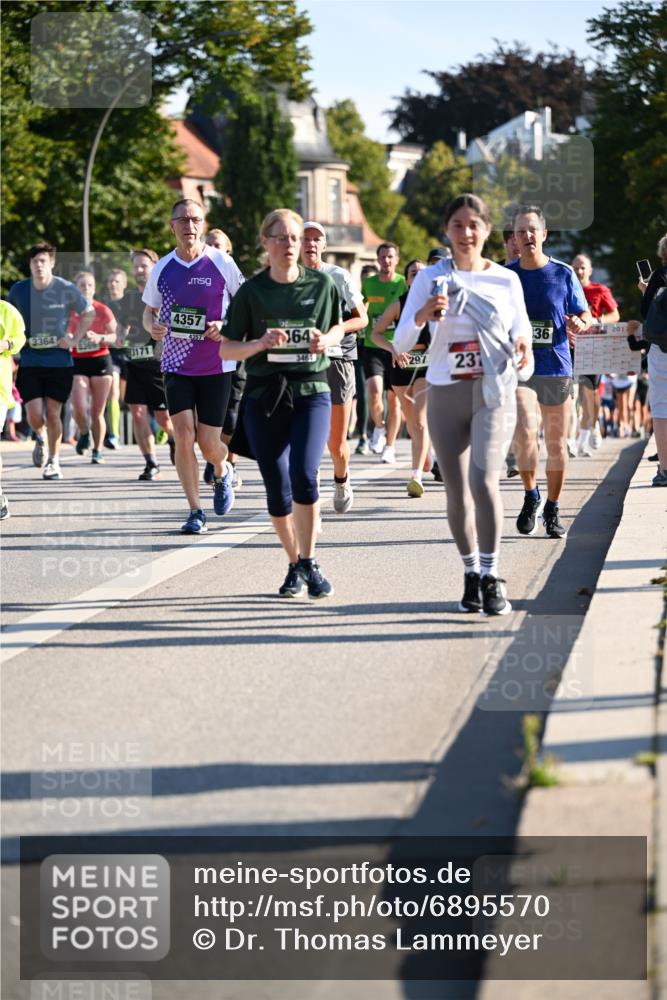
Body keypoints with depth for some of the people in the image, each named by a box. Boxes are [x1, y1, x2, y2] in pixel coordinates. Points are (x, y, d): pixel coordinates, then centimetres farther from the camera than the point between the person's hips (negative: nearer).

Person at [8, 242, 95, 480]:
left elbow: (89, 313, 8)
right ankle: (40, 438, 28)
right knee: (34, 414, -7)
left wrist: (74, 338, -2)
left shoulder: (66, 289, -6)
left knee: (52, 413, -1)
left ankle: (53, 461, 17)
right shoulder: (19, 290, -1)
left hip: (59, 361, -1)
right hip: (29, 361, 1)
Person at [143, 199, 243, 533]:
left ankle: (222, 473, 38)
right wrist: (152, 327, -8)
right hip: (176, 364, 2)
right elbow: (148, 312, 15)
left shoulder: (222, 263, -4)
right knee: (184, 434, -12)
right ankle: (195, 511, -3)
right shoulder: (162, 269, 3)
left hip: (216, 365, -2)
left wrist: (227, 326, -15)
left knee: (209, 443, 0)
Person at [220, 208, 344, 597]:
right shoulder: (251, 292, 1)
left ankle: (310, 561, -3)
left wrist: (328, 340, -4)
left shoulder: (322, 284, 3)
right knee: (277, 489, 2)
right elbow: (226, 349, 3)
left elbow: (339, 326, 18)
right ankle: (295, 565, 22)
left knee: (304, 475, -20)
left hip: (312, 392, -1)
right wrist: (259, 343, -16)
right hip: (264, 394, 1)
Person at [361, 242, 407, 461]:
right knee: (374, 390, -18)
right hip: (372, 346, 1)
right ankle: (379, 428, 10)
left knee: (394, 398, 3)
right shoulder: (368, 283, 6)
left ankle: (390, 445, 15)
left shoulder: (404, 284, 1)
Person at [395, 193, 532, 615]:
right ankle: (472, 574, 21)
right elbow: (400, 344, -3)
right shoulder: (430, 279, 1)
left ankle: (492, 577, -13)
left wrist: (522, 346, -11)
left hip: (494, 393, -1)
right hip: (446, 392, 1)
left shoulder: (506, 280, 3)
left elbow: (521, 331, 13)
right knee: (457, 490, 5)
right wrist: (421, 316, -23)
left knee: (483, 479, -19)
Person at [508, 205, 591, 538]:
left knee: (556, 443, 6)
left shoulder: (563, 273, 1)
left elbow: (585, 315, 7)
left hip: (557, 367, 1)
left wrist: (579, 325, -15)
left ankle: (552, 511, 21)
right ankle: (531, 496, 1)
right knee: (523, 432, -22)